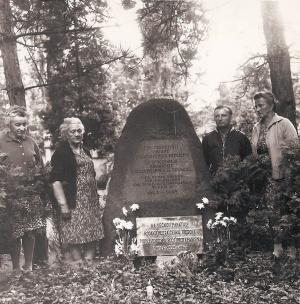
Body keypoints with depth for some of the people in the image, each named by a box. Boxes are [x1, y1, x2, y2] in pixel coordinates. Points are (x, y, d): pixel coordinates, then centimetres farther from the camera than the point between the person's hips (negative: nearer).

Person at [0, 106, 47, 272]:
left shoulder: (31, 142, 12)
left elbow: (40, 166, 20)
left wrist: (35, 175, 8)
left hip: (33, 196, 4)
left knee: (31, 233, 8)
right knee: (14, 235, 2)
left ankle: (29, 266, 24)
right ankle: (16, 268, 19)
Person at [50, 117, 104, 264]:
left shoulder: (85, 151, 16)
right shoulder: (61, 151, -6)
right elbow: (56, 180, -13)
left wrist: (96, 199, 18)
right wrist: (63, 204, -19)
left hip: (91, 203, 7)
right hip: (73, 204, -7)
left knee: (92, 238, 7)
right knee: (74, 239, -5)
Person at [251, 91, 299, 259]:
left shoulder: (283, 124, -8)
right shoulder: (257, 128, 11)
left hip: (282, 176, -5)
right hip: (264, 177, 5)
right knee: (271, 212, 6)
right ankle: (277, 247, 16)